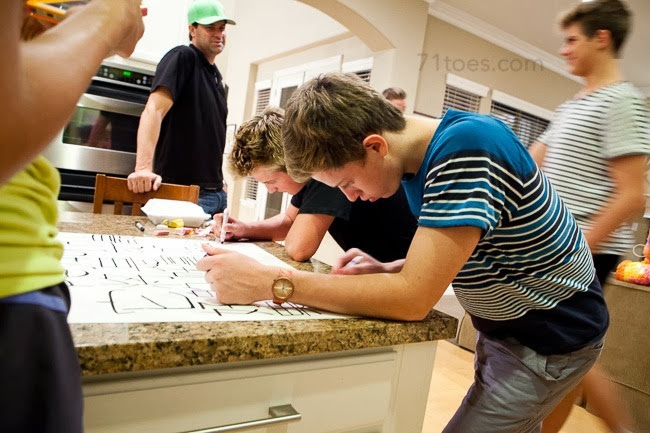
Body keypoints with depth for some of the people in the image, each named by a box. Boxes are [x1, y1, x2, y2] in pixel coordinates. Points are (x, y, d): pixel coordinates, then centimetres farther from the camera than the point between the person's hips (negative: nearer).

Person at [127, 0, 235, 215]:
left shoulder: (217, 76, 15)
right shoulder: (183, 57, -8)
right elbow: (154, 111, -21)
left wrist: (219, 182, 16)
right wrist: (144, 167, -34)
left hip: (216, 193, 8)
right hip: (181, 192, -8)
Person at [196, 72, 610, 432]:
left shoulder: (467, 148, -32)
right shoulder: (423, 158, -3)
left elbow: (414, 298, -35)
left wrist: (269, 282, -32)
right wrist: (386, 272, -10)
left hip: (552, 340, -8)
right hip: (507, 328, 8)